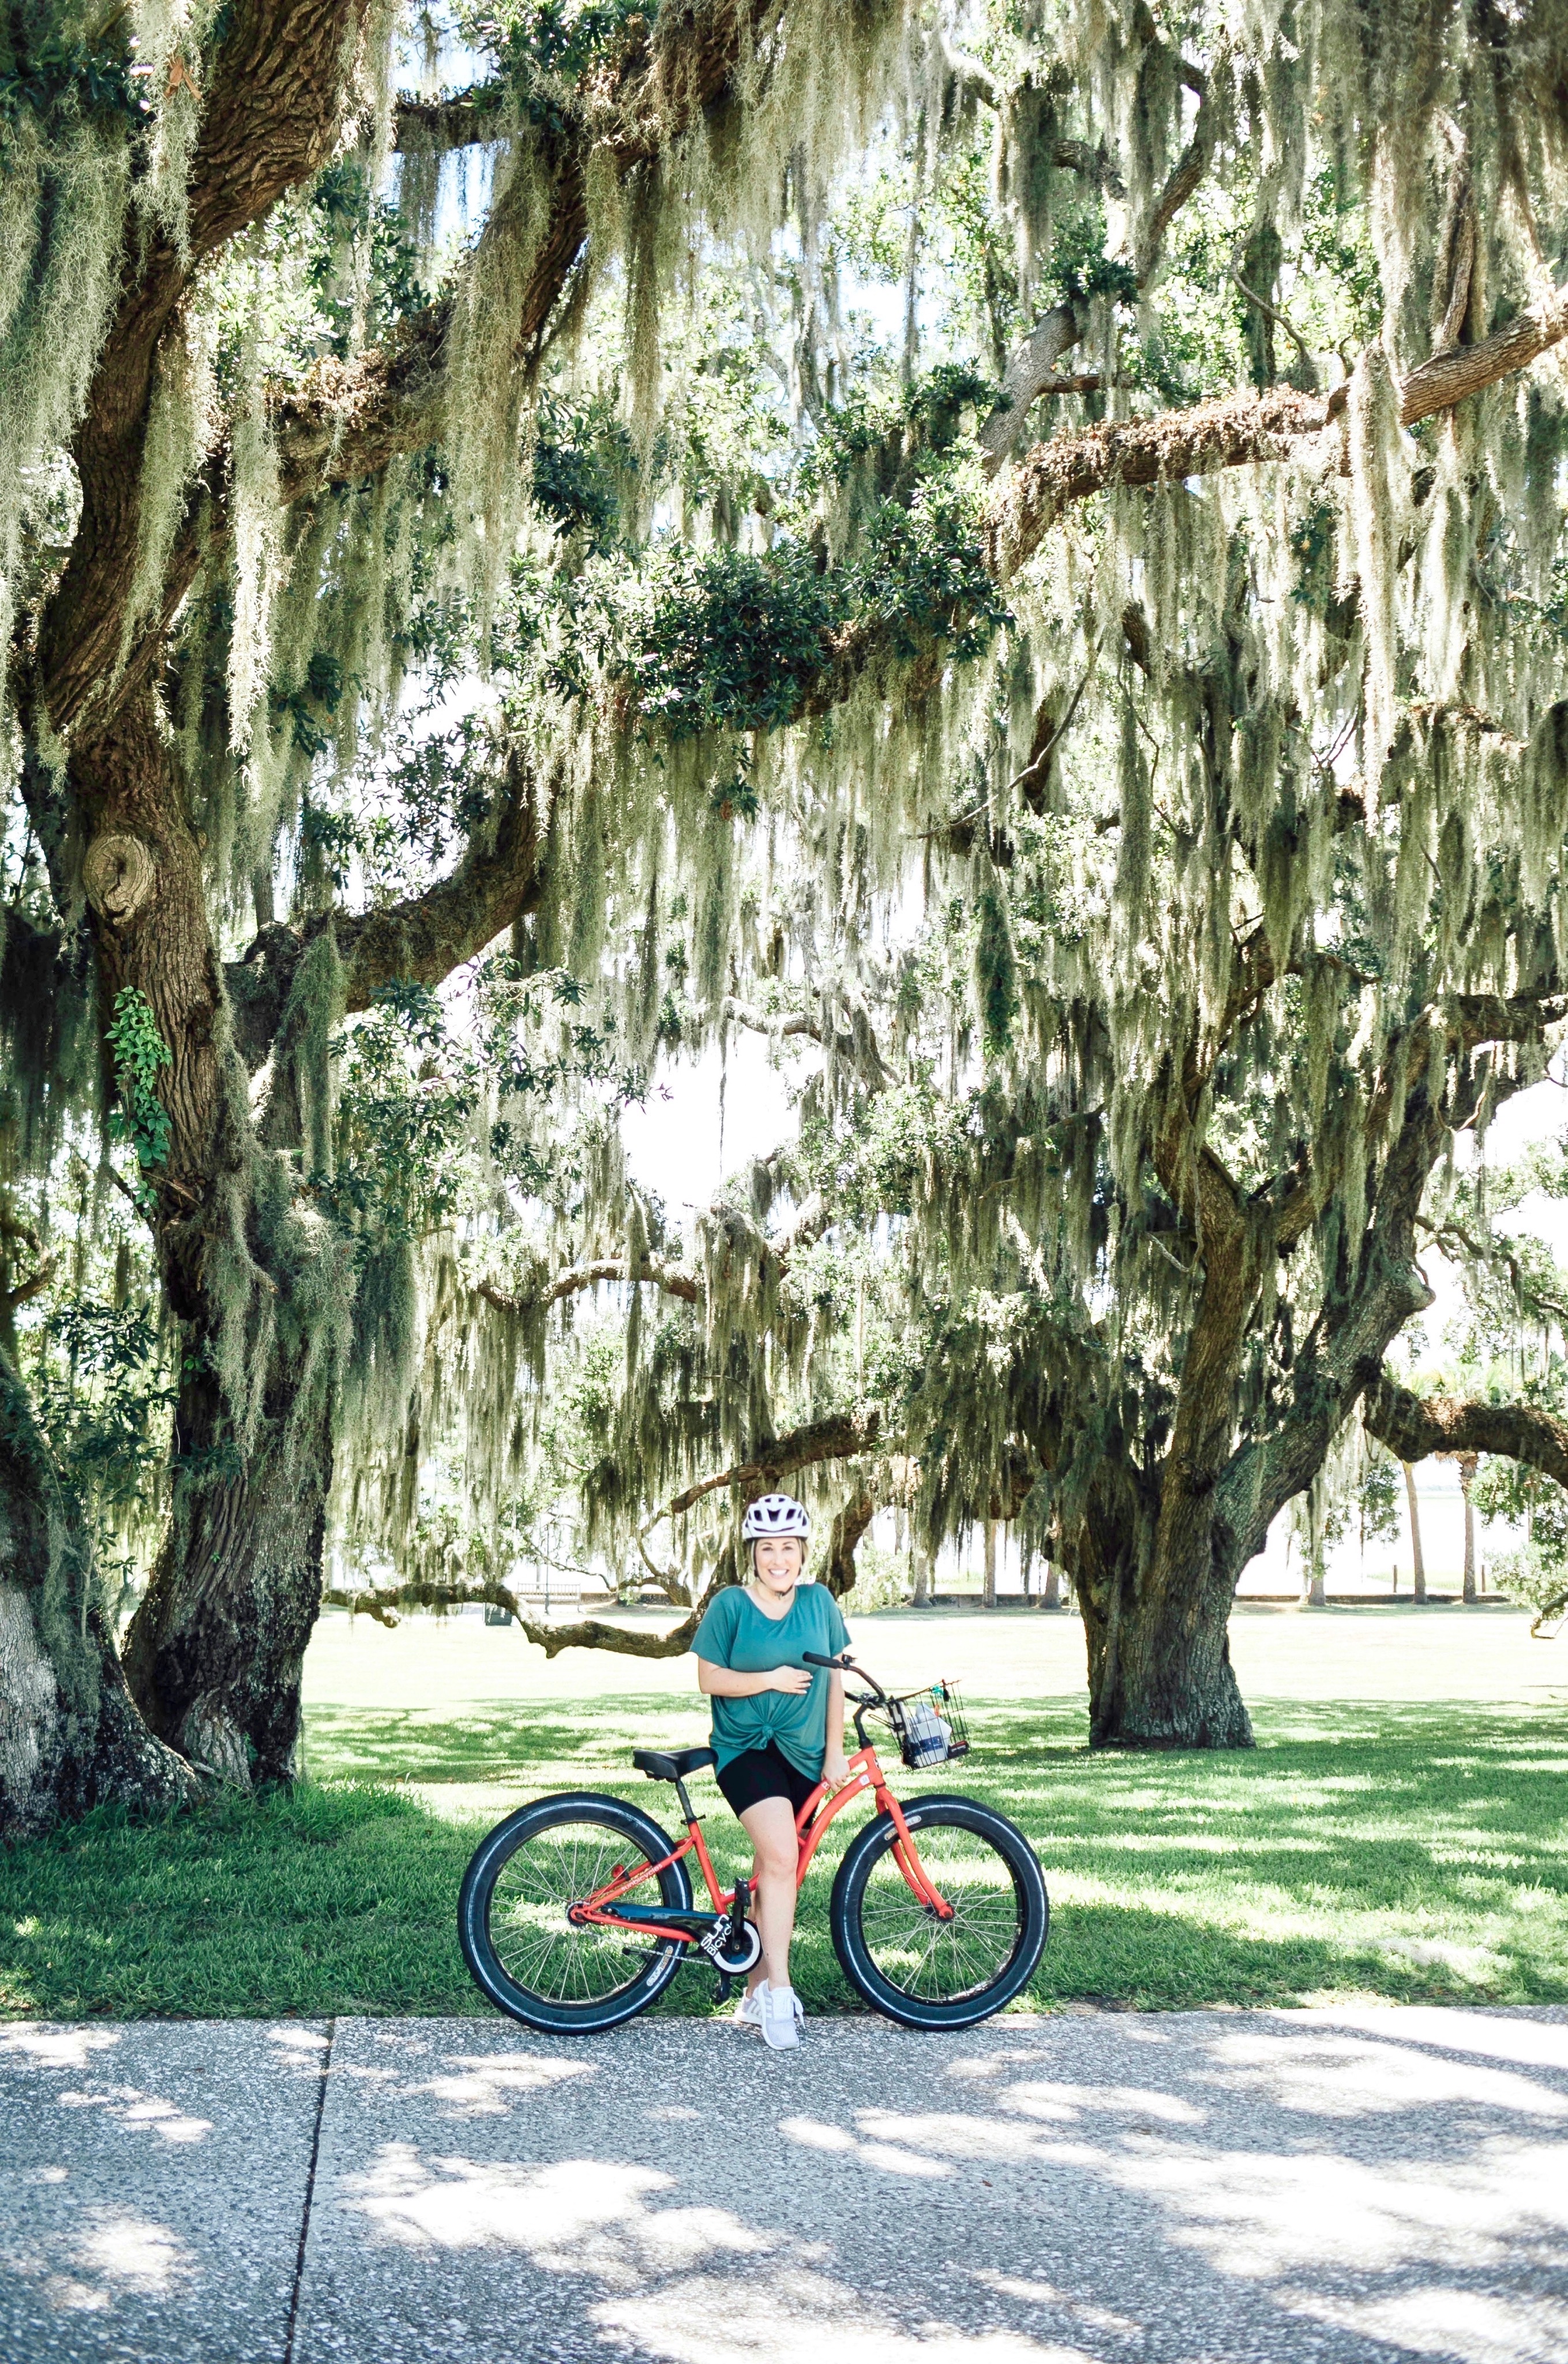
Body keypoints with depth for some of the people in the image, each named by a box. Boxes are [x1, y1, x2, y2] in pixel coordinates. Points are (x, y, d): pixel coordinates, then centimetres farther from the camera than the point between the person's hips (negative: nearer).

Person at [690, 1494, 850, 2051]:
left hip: (803, 1753, 4)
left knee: (775, 1869, 9)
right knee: (781, 1857, -23)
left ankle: (756, 1993, 22)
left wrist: (835, 1750, 5)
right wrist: (770, 1679, -17)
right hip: (746, 1748, -4)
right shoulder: (730, 1604, -6)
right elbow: (710, 1678, -5)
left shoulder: (819, 1601, 3)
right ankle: (779, 1992, -16)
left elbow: (833, 1677, 8)